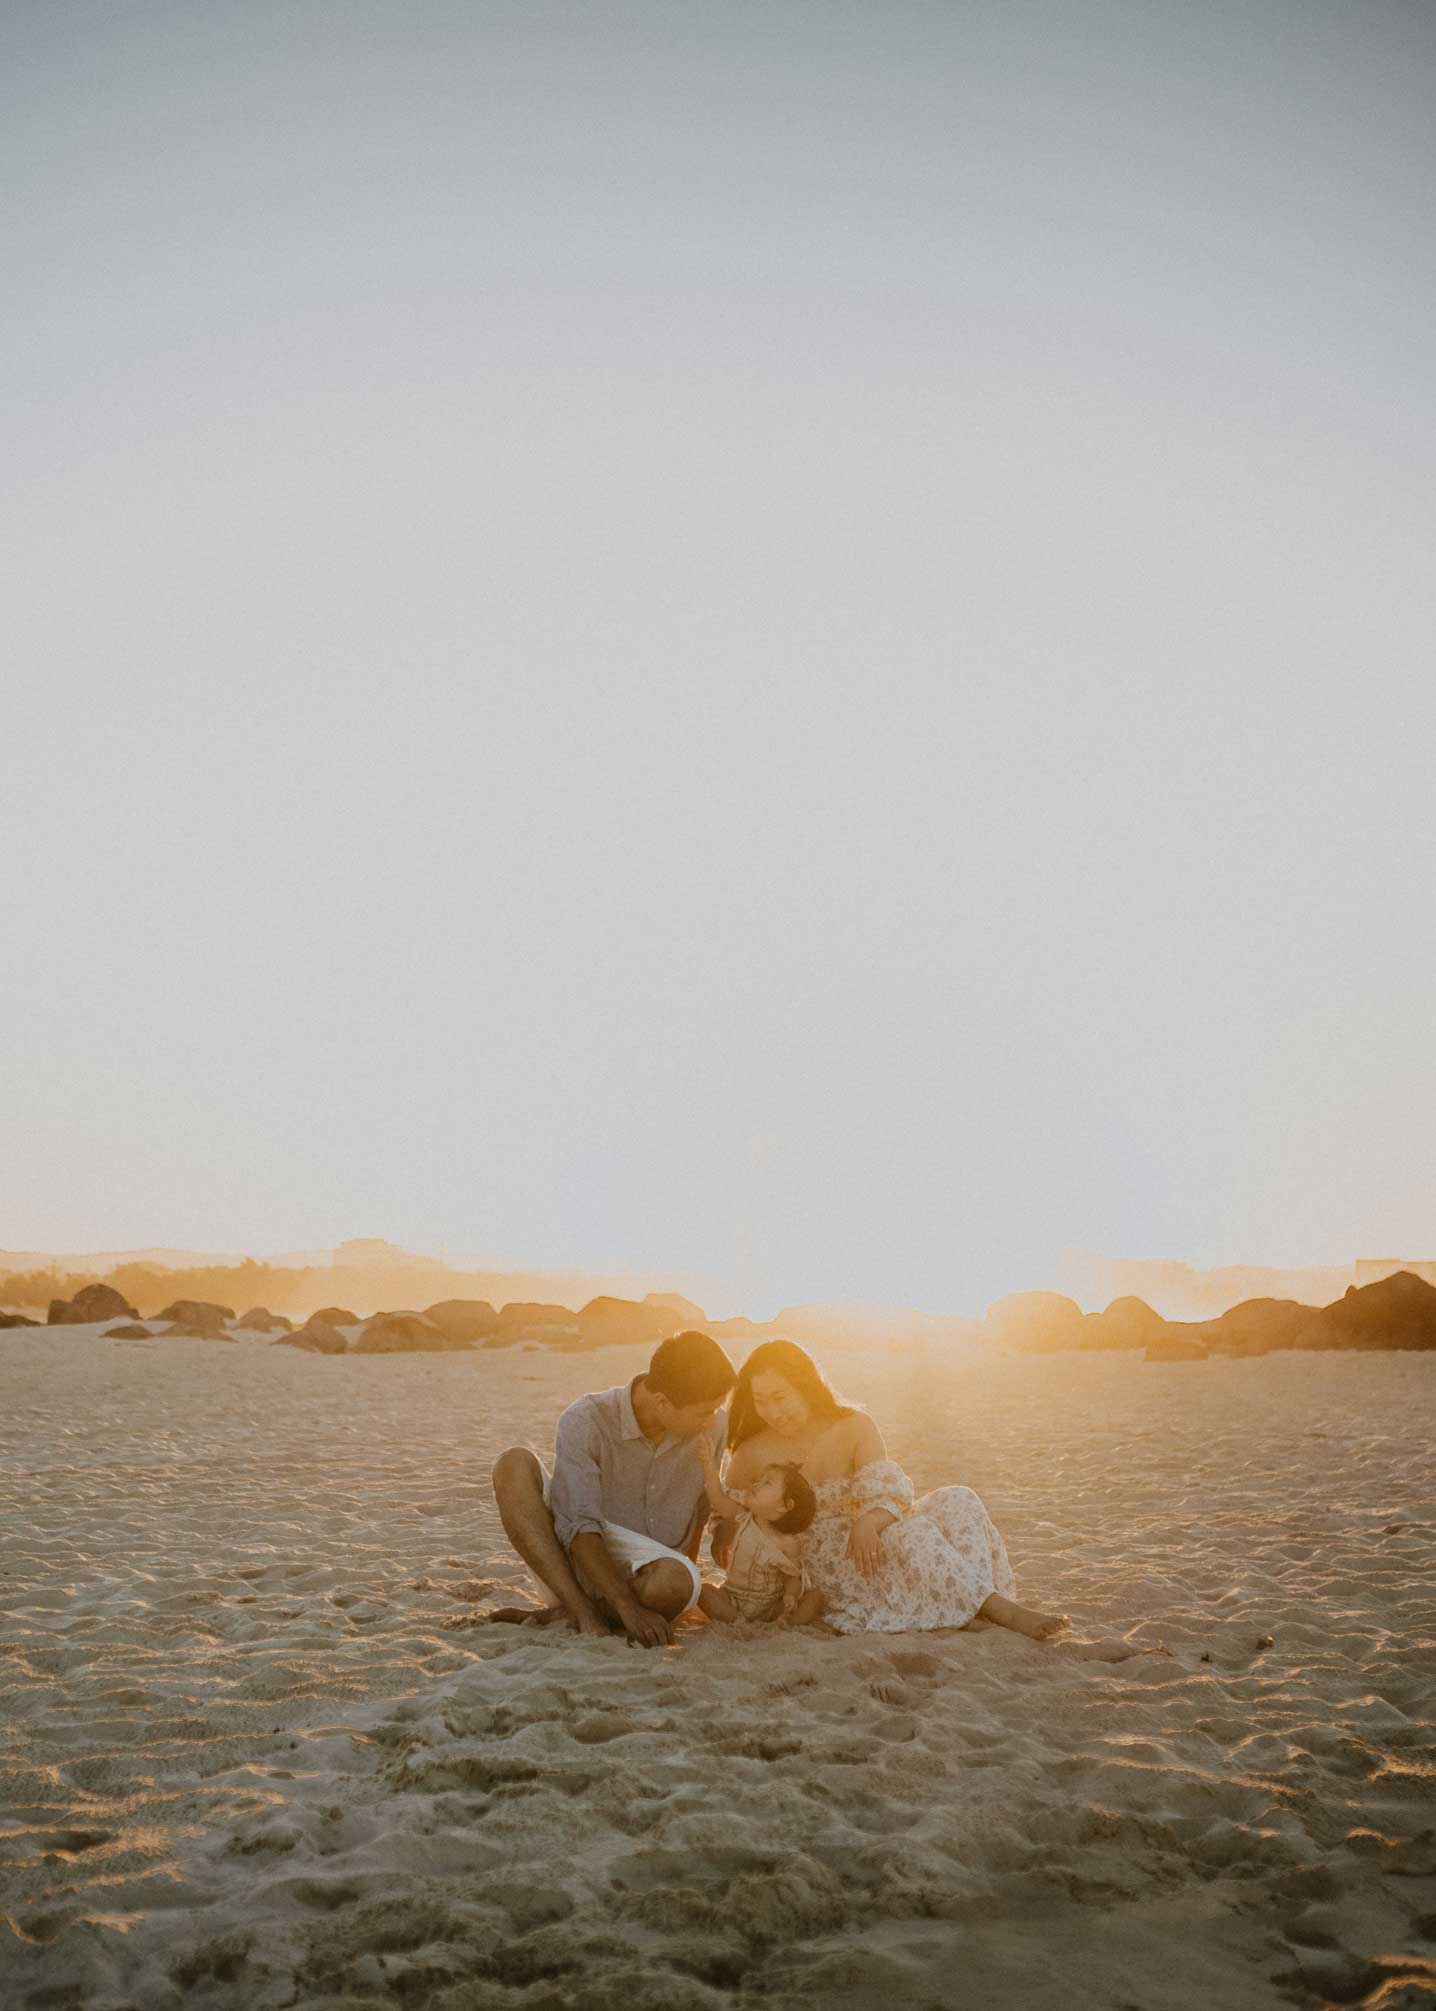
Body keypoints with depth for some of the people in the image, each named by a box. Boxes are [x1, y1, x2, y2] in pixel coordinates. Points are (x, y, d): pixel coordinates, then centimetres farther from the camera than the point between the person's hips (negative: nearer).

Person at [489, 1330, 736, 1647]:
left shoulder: (711, 1429, -6)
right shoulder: (585, 1421, -18)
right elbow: (577, 1526, -26)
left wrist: (689, 1565, 27)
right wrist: (629, 1608, -35)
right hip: (574, 1561, -1)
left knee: (676, 1582, -38)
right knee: (514, 1464, -26)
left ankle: (560, 1615, -15)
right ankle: (583, 1613, -33)